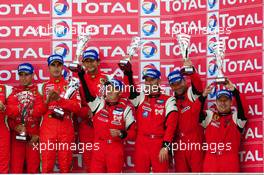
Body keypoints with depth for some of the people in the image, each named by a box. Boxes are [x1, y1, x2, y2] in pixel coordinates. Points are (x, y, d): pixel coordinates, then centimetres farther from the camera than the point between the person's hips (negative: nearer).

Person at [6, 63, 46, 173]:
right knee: (16, 166, 1)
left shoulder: (38, 90, 5)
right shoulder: (13, 91, 13)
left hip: (34, 134, -2)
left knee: (33, 167, 1)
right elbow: (9, 111, 0)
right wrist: (15, 127, -15)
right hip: (16, 134, 2)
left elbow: (40, 110, -11)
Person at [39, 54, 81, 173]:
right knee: (47, 167, -1)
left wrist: (59, 99, -14)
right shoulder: (43, 87, 11)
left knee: (65, 167, 5)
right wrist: (48, 100, -12)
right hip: (47, 130, 0)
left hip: (66, 130, 0)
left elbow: (77, 107, -4)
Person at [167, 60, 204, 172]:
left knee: (198, 170, -3)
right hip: (178, 143, 5)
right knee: (180, 170, 9)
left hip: (195, 141, -5)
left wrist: (191, 71, -44)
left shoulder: (192, 93, -1)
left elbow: (198, 84, -24)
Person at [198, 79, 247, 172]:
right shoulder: (209, 116, 13)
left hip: (230, 161, -1)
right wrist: (203, 96, -19)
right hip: (211, 160, 1)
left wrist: (234, 90, -24)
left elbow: (242, 107, -12)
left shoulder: (236, 116, 8)